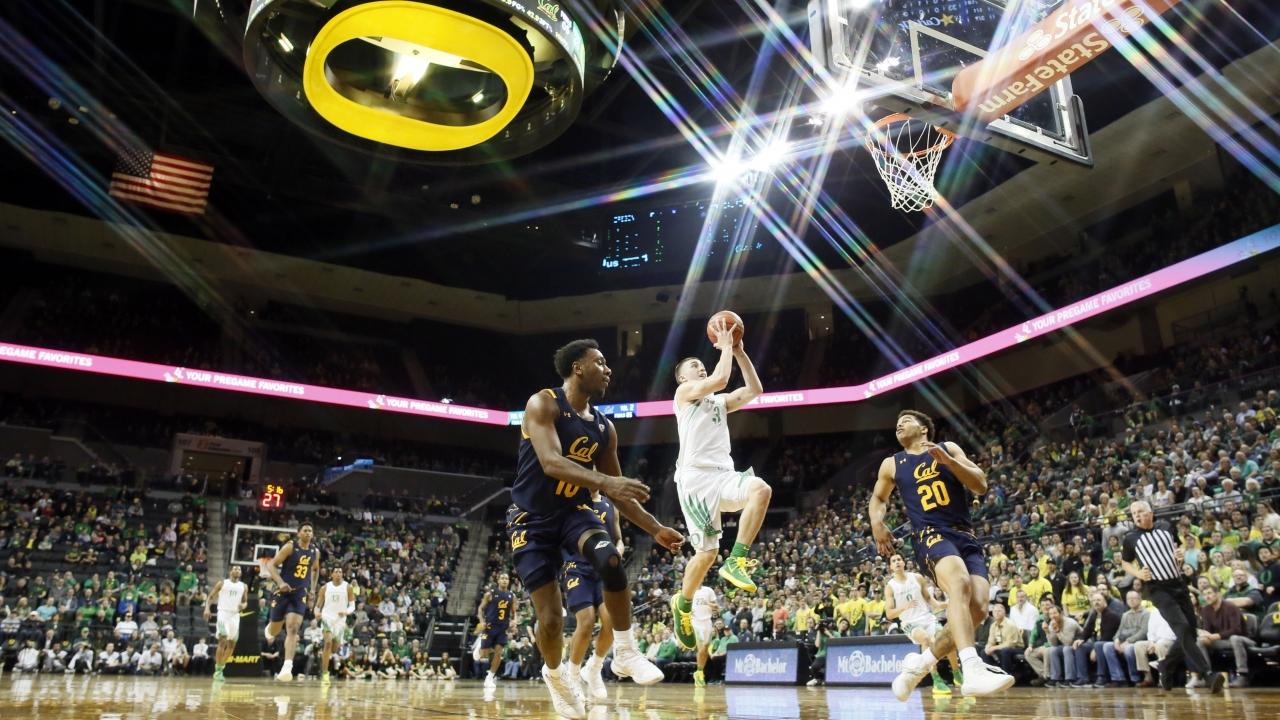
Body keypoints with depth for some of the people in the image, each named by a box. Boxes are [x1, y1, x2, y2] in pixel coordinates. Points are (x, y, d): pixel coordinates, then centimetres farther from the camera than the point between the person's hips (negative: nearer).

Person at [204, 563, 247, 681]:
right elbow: (210, 597, 2)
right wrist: (207, 608, -15)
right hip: (223, 614, -5)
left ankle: (220, 666, 25)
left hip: (235, 615, 5)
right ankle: (218, 670, -10)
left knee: (232, 644, 9)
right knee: (223, 641, -17)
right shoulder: (222, 583, 3)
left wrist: (243, 605, -6)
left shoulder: (243, 586, 12)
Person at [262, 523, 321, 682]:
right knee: (275, 630, 12)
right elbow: (271, 565, -13)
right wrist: (280, 582, -28)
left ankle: (287, 667, -20)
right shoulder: (290, 547, -11)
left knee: (293, 629, -14)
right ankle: (269, 630, 51)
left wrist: (312, 589, 14)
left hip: (300, 593, 2)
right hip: (283, 591, -2)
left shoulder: (315, 551, 4)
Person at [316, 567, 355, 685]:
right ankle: (325, 673, -18)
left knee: (335, 646, 11)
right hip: (327, 618, -2)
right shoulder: (325, 587, 1)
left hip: (340, 619, 2)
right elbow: (319, 605, 8)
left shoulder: (348, 587, -2)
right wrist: (317, 613, -14)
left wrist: (346, 612, -23)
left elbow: (352, 605, -2)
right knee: (328, 642, -21)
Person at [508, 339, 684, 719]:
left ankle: (625, 653, -9)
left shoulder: (604, 427, 5)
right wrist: (605, 482, -44)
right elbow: (551, 462, -31)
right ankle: (554, 674, 27)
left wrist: (655, 528, 3)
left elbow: (617, 492, 11)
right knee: (550, 618, -6)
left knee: (611, 560, -28)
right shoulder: (543, 403, -14)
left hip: (573, 511, 4)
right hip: (531, 519, -4)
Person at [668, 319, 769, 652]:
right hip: (696, 477, -6)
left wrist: (739, 351, 12)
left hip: (723, 474, 6)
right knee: (707, 550, -8)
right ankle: (683, 604, 18)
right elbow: (720, 378, -11)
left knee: (761, 489, -26)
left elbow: (754, 390, 14)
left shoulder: (720, 401, 26)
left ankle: (736, 562, -18)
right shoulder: (685, 393, 6)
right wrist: (725, 346, 1)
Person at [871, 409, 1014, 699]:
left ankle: (920, 663, 5)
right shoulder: (892, 464, 15)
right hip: (931, 535, -3)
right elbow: (878, 497, 30)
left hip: (965, 537, 3)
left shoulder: (949, 449, 14)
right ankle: (972, 670, -48)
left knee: (978, 608, -14)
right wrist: (877, 522, 8)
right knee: (960, 583, -34)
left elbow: (981, 486, 5)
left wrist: (947, 461, -10)